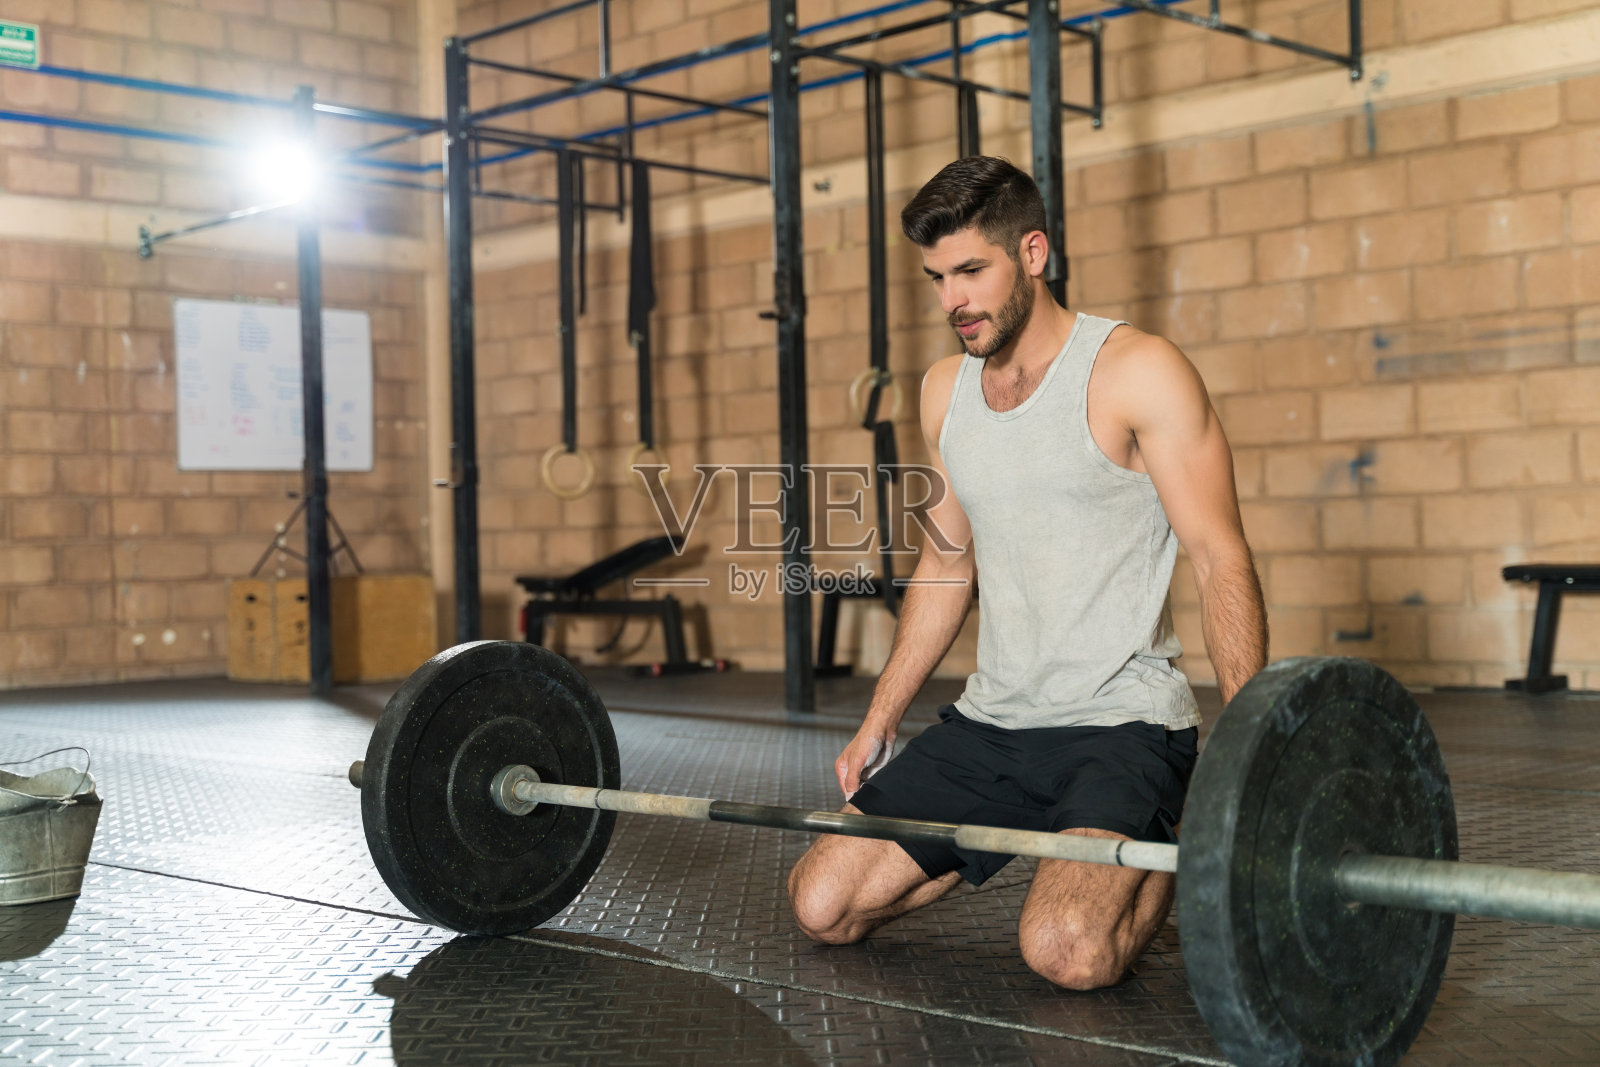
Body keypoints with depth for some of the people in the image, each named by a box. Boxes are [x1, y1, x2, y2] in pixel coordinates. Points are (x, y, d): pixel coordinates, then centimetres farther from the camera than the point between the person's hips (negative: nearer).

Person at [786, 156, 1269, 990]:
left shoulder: (1137, 373, -10)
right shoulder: (944, 390, 11)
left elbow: (1221, 561, -14)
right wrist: (877, 723, 18)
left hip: (1120, 721, -6)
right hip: (990, 720, 7)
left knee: (1065, 949, -29)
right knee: (820, 905, -2)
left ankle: (1175, 854, 6)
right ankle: (1042, 838, 19)